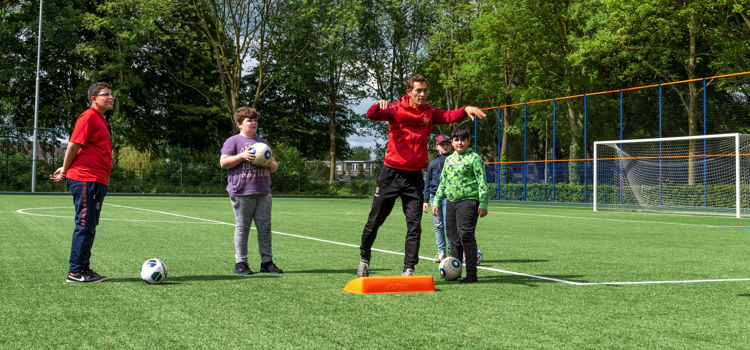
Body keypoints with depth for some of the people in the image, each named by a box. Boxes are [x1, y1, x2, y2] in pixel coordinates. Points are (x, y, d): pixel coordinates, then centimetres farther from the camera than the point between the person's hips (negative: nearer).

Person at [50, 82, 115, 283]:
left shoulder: (100, 119, 20)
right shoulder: (89, 117, -10)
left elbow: (75, 148, 23)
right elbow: (74, 145, -14)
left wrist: (65, 170, 19)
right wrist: (65, 170, -4)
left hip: (97, 181, 10)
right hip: (86, 180, -10)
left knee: (89, 227, 13)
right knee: (84, 225, -6)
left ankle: (83, 269, 19)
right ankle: (76, 272, -1)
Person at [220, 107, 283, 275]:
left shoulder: (263, 142, 21)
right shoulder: (233, 141, 3)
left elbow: (274, 166, 24)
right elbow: (223, 163, -6)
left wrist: (271, 164, 0)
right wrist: (242, 156, -16)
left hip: (263, 192, 5)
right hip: (242, 192, -5)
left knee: (265, 227, 5)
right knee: (242, 228, -1)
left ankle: (267, 262, 11)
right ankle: (240, 263, 5)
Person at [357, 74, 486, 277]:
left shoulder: (429, 113, 5)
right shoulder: (396, 109, -4)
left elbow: (449, 116, -10)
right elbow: (372, 115, -19)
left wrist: (466, 110, -31)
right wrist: (379, 106, -42)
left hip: (414, 176, 3)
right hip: (391, 173, -2)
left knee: (414, 226, -2)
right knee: (375, 221, 7)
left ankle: (408, 269, 3)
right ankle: (364, 258, 28)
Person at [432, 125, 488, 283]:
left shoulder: (474, 158, -2)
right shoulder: (449, 159, 17)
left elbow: (482, 181, -6)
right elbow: (443, 182, 23)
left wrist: (483, 204, -13)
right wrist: (437, 201, 17)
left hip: (468, 200, -7)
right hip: (451, 201, 7)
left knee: (466, 235, -14)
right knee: (453, 237, 10)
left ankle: (471, 273, -11)